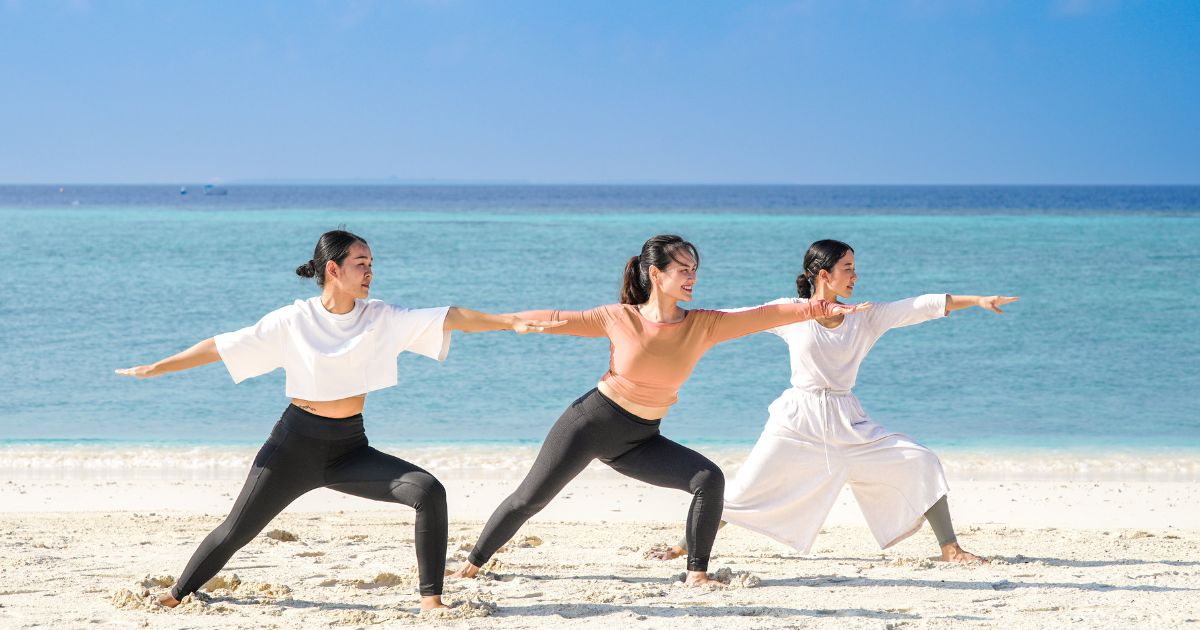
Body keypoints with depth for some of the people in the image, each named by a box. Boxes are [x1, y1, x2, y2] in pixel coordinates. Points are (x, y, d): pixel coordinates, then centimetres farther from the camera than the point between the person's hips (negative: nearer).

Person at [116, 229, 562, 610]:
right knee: (237, 530, 2)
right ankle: (177, 595, 25)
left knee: (428, 492, -19)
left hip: (351, 447, 2)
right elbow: (223, 346, -4)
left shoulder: (382, 319, -2)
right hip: (296, 442, -2)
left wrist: (510, 322, -17)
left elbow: (450, 318, -8)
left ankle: (430, 598, -13)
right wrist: (155, 369, -4)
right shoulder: (293, 322, -8)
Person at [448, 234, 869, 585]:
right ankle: (473, 563, 20)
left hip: (641, 441, 3)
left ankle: (697, 573, -9)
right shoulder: (619, 318, -10)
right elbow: (557, 320, -2)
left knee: (709, 479, -16)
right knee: (530, 499, 1)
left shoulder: (704, 325, -5)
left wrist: (821, 308, -22)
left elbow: (764, 315, -13)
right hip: (590, 423, -3)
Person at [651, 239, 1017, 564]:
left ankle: (950, 549, -1)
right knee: (743, 492, -5)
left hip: (849, 425, 3)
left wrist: (979, 300, -6)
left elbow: (922, 307, -1)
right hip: (799, 422, -3)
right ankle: (687, 546, 14)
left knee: (921, 464, -8)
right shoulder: (791, 312, -2)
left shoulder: (865, 318, 5)